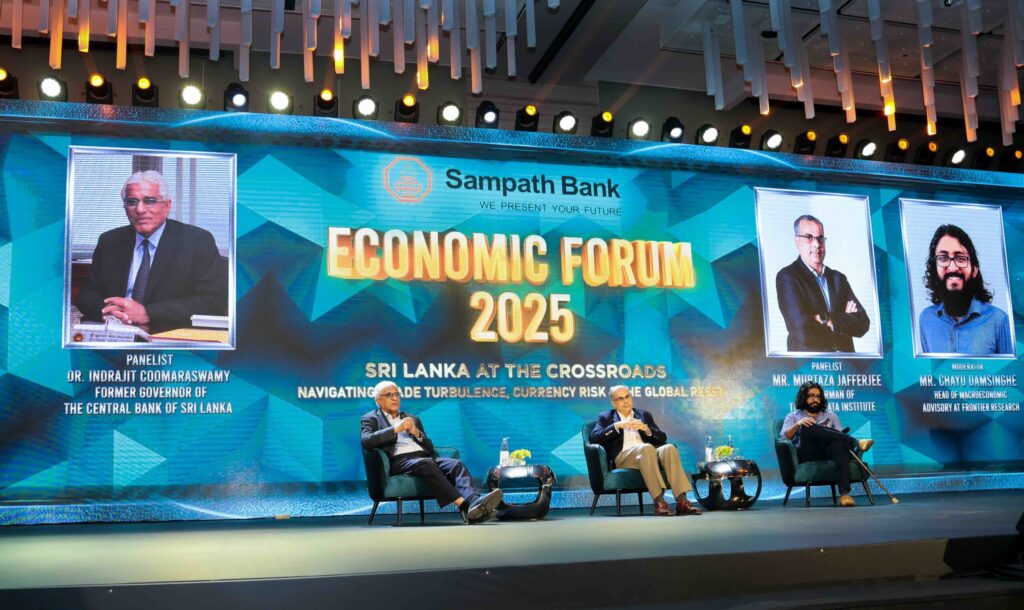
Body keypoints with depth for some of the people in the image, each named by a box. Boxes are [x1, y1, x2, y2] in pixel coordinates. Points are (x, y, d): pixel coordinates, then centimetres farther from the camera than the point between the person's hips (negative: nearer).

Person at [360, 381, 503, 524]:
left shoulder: (412, 419, 29)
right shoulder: (371, 419, 16)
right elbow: (366, 441, -5)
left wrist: (417, 434, 2)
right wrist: (396, 429, -11)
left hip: (425, 457, 5)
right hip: (399, 461, -5)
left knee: (456, 464, -25)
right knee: (426, 464, -37)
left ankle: (474, 502, -50)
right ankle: (464, 506, -49)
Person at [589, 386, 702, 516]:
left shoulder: (644, 415, 26)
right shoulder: (606, 418, 19)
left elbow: (662, 438, 17)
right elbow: (594, 438, 0)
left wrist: (646, 429, -3)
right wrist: (617, 425, -9)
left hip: (648, 452, 4)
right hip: (623, 457, -3)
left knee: (669, 448, -30)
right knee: (647, 448, -36)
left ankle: (681, 501, -39)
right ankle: (658, 501, -43)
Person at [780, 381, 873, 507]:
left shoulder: (831, 416, 29)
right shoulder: (793, 417, 21)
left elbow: (839, 437, 18)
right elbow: (785, 437, 2)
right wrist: (798, 425, -16)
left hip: (829, 452, 2)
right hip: (807, 455, -1)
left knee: (839, 444, -36)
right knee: (807, 428, -32)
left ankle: (844, 494, -50)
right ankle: (856, 442, -31)